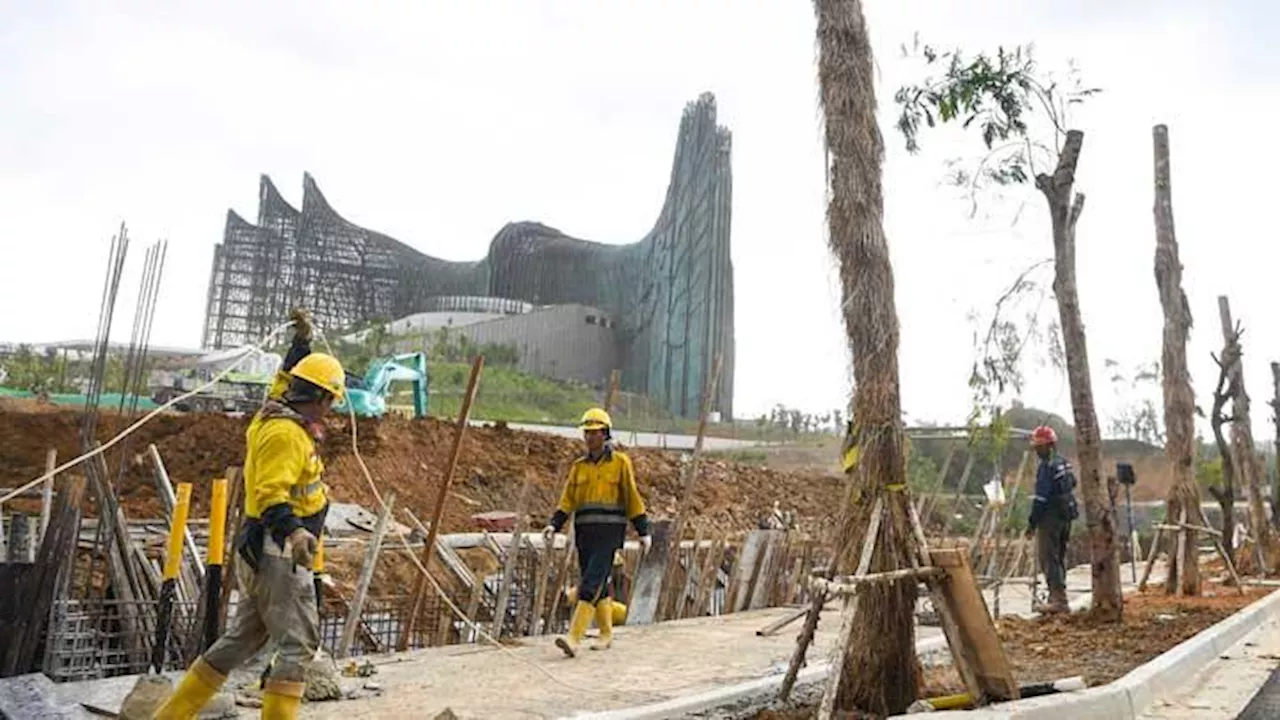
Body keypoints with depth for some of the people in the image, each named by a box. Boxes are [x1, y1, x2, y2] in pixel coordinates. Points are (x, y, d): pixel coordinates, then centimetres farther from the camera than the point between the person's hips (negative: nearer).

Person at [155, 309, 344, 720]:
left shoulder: (275, 416, 12)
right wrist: (294, 532, -44)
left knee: (240, 640, 16)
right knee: (298, 644, -8)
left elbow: (286, 380, 33)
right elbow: (270, 494, -29)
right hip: (278, 553, -10)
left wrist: (302, 342, 37)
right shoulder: (286, 434, -18)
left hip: (261, 553, 10)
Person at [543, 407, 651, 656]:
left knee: (591, 583, -15)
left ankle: (574, 638, -21)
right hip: (585, 531, 5)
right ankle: (606, 634, 27)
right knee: (598, 585, 12)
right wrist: (554, 525, -8)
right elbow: (568, 500, 7)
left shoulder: (620, 462, 0)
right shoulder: (579, 466, 13)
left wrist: (644, 532, -2)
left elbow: (633, 498, 0)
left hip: (610, 531, -5)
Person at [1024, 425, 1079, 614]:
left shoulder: (1047, 466, -18)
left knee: (1048, 558, -6)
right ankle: (1057, 597, 21)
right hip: (1066, 517, 10)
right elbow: (1072, 485, 21)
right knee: (1059, 557, 15)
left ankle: (1059, 600, -9)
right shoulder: (1064, 463, 11)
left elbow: (1041, 498, -20)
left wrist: (1032, 524, -16)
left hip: (1051, 518, -9)